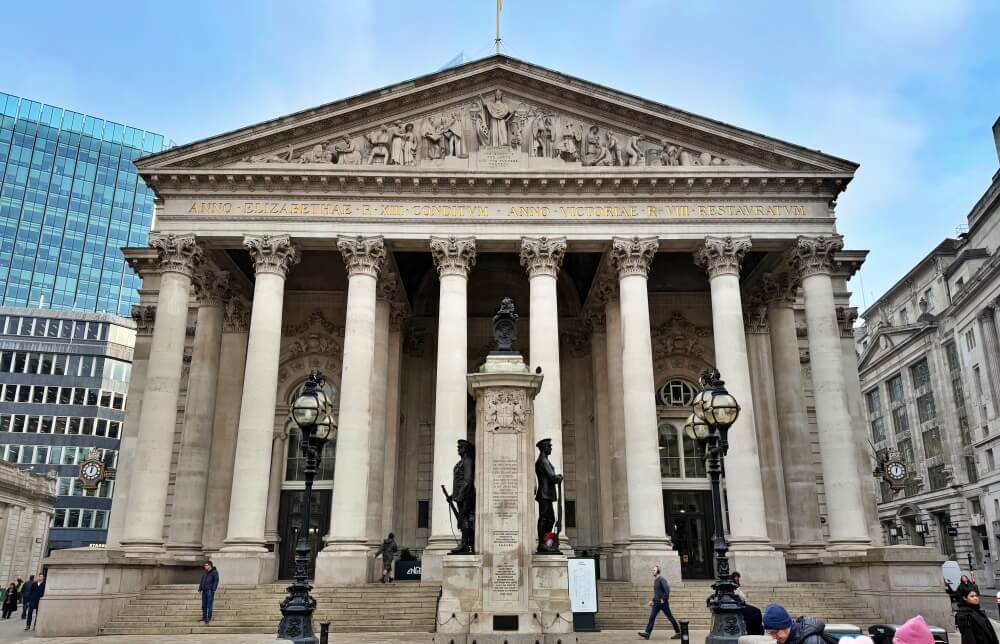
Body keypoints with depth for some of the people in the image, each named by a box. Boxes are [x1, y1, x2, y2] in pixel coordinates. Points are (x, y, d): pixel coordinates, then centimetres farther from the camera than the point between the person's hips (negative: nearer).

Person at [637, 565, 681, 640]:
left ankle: (678, 633, 13)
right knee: (651, 617, -2)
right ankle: (647, 633, -8)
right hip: (656, 603, 9)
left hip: (663, 603, -9)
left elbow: (667, 589, -22)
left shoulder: (662, 579, -13)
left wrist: (664, 599, -20)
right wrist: (652, 600, 17)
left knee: (670, 617, 2)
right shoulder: (655, 580, 15)